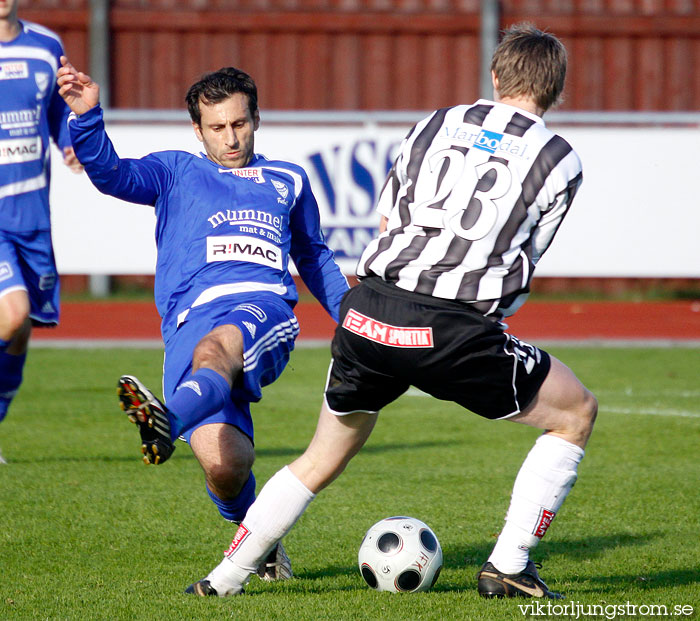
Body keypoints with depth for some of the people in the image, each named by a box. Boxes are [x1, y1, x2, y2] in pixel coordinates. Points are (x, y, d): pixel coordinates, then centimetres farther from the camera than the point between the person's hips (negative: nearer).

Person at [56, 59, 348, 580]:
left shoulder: (288, 180, 30)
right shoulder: (176, 172, 23)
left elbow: (313, 257, 42)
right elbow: (112, 175, 4)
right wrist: (86, 117, -13)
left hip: (265, 308, 1)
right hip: (191, 318, 0)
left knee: (215, 348, -40)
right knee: (224, 468, -21)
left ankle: (168, 421, -70)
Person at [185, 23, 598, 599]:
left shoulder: (437, 124, 18)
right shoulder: (560, 160, 8)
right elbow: (521, 262, 10)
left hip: (367, 313, 4)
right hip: (453, 331, -4)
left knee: (322, 460, 25)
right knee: (576, 414, 18)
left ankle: (224, 579, 25)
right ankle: (508, 565, 11)